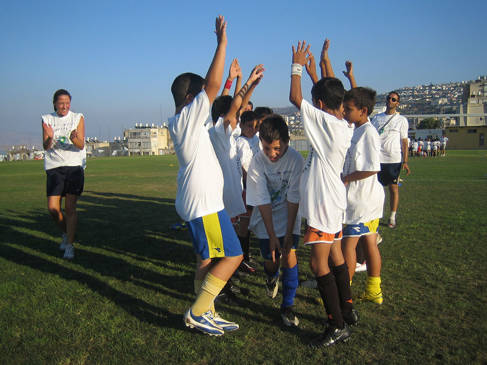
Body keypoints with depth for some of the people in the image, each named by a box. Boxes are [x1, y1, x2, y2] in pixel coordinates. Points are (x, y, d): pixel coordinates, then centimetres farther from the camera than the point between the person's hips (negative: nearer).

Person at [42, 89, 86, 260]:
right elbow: (46, 146, -1)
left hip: (74, 166, -2)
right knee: (52, 208, -2)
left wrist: (74, 138, -27)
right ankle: (66, 233, 25)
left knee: (70, 208, -6)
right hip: (54, 167, 2)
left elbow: (81, 145, -4)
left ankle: (70, 245, 2)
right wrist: (50, 137, -24)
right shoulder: (47, 119, 7)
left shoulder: (78, 118, 5)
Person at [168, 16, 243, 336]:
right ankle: (197, 312, 1)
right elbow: (212, 85, -21)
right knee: (232, 255, -3)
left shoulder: (179, 122, 14)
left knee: (207, 259, 15)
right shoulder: (188, 116, -13)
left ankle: (207, 315, 24)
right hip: (204, 202, -10)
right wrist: (222, 42, -15)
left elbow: (210, 87, 25)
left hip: (197, 201, 10)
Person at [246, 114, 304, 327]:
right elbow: (263, 202, -18)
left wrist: (289, 234, -18)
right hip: (265, 218, 1)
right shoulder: (257, 162, -19)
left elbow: (293, 200, -18)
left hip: (288, 216, 0)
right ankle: (272, 277, 44)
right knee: (271, 260, 4)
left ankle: (287, 306, 5)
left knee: (289, 255, -14)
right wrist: (272, 236, -19)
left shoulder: (295, 159, -20)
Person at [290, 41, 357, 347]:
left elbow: (295, 98, -12)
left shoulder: (326, 122, -17)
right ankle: (348, 310, 32)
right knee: (335, 255, 19)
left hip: (324, 202, -10)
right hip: (333, 199, 10)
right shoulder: (345, 127, 6)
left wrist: (298, 65, 0)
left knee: (319, 262, -3)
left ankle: (338, 325, 4)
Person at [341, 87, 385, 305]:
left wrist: (346, 178, -16)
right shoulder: (357, 130, 10)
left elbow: (373, 168, -22)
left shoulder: (368, 132, -18)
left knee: (348, 244, -1)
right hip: (367, 198, 9)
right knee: (370, 243, 15)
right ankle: (373, 291, 26)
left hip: (361, 199, -9)